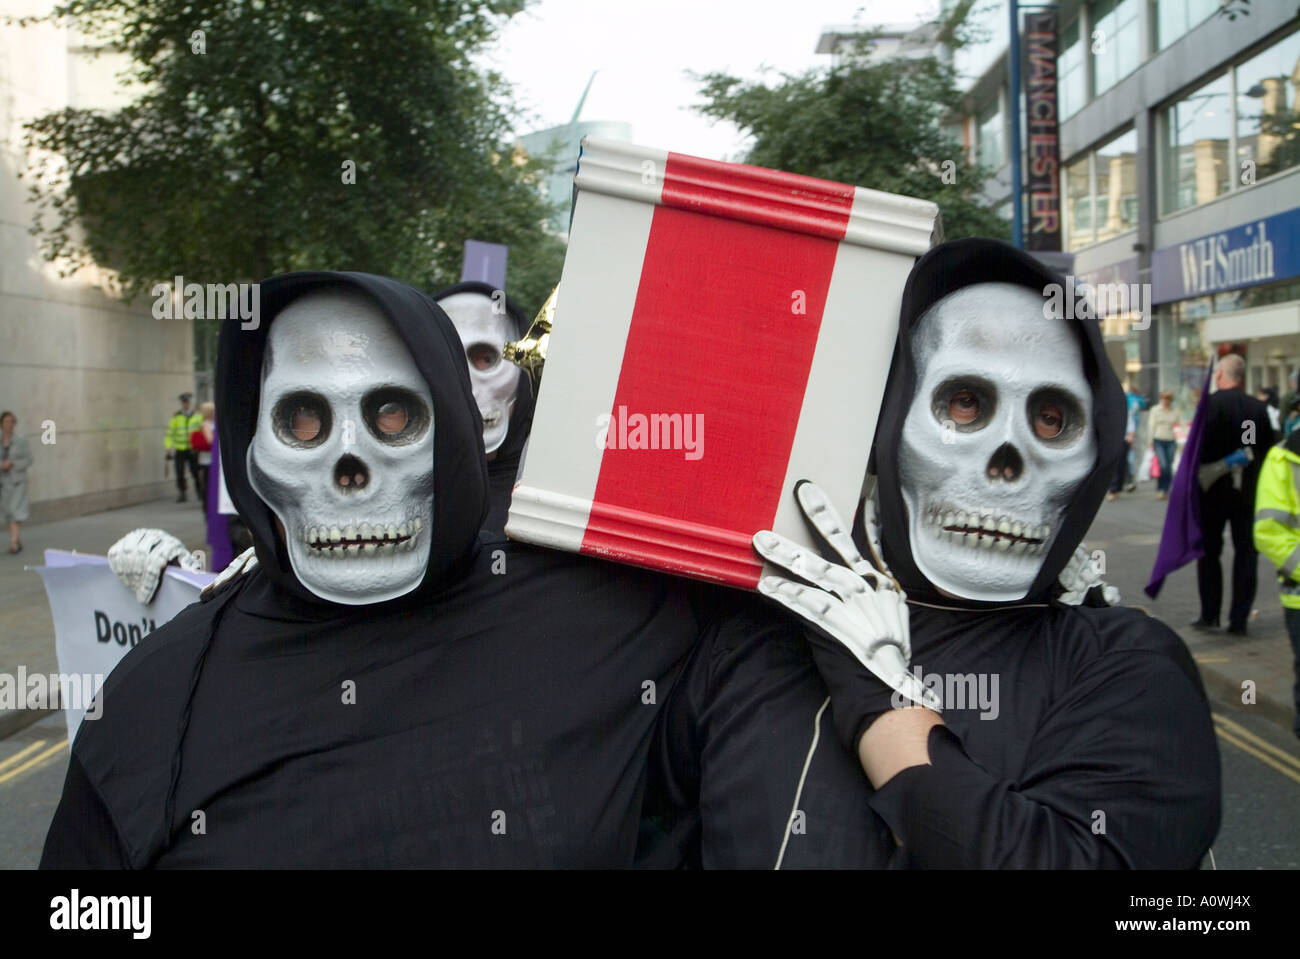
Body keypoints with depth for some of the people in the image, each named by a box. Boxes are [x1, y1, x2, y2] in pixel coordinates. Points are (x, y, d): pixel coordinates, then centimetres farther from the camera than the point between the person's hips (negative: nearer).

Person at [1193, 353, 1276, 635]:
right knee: (1246, 552, 8)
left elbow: (1199, 448, -18)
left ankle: (1209, 614, 10)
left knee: (1209, 551, 9)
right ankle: (1239, 619, 7)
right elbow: (1270, 450, 3)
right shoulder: (1258, 408, -1)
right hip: (1248, 491, 3)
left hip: (1213, 488, -3)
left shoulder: (1210, 404, -13)